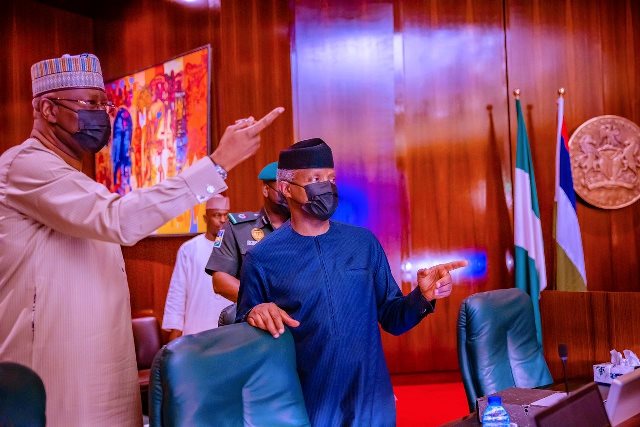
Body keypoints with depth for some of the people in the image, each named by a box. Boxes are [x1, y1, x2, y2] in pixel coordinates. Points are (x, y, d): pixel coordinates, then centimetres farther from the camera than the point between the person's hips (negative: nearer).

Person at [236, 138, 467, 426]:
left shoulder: (364, 243, 1)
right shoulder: (262, 258, -7)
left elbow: (391, 319, 7)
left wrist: (422, 298, -12)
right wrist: (255, 316, -22)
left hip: (371, 404, 3)